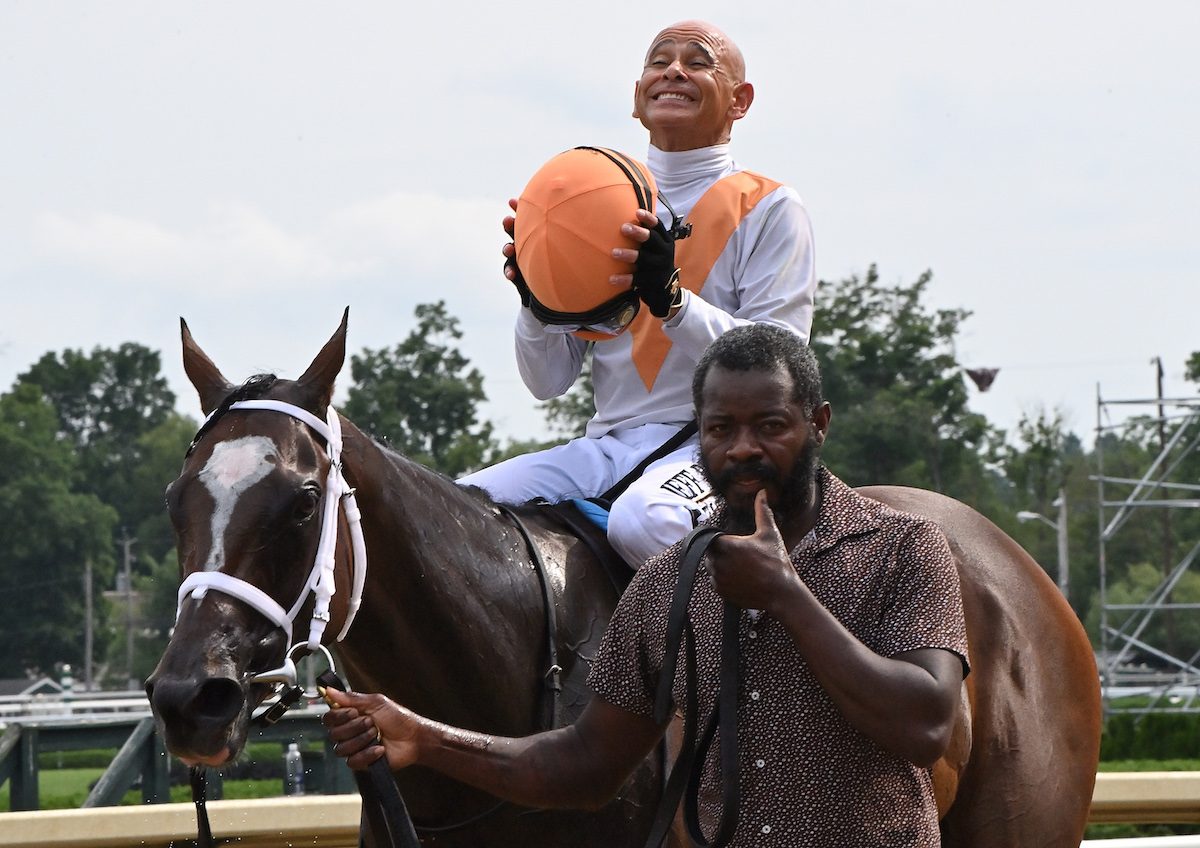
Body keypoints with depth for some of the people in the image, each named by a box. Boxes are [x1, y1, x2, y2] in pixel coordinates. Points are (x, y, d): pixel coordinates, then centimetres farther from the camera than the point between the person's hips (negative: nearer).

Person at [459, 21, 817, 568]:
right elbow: (549, 382, 13)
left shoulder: (769, 210, 4)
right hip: (608, 444, 5)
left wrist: (673, 301, -23)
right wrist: (536, 302, -9)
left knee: (642, 520, -38)